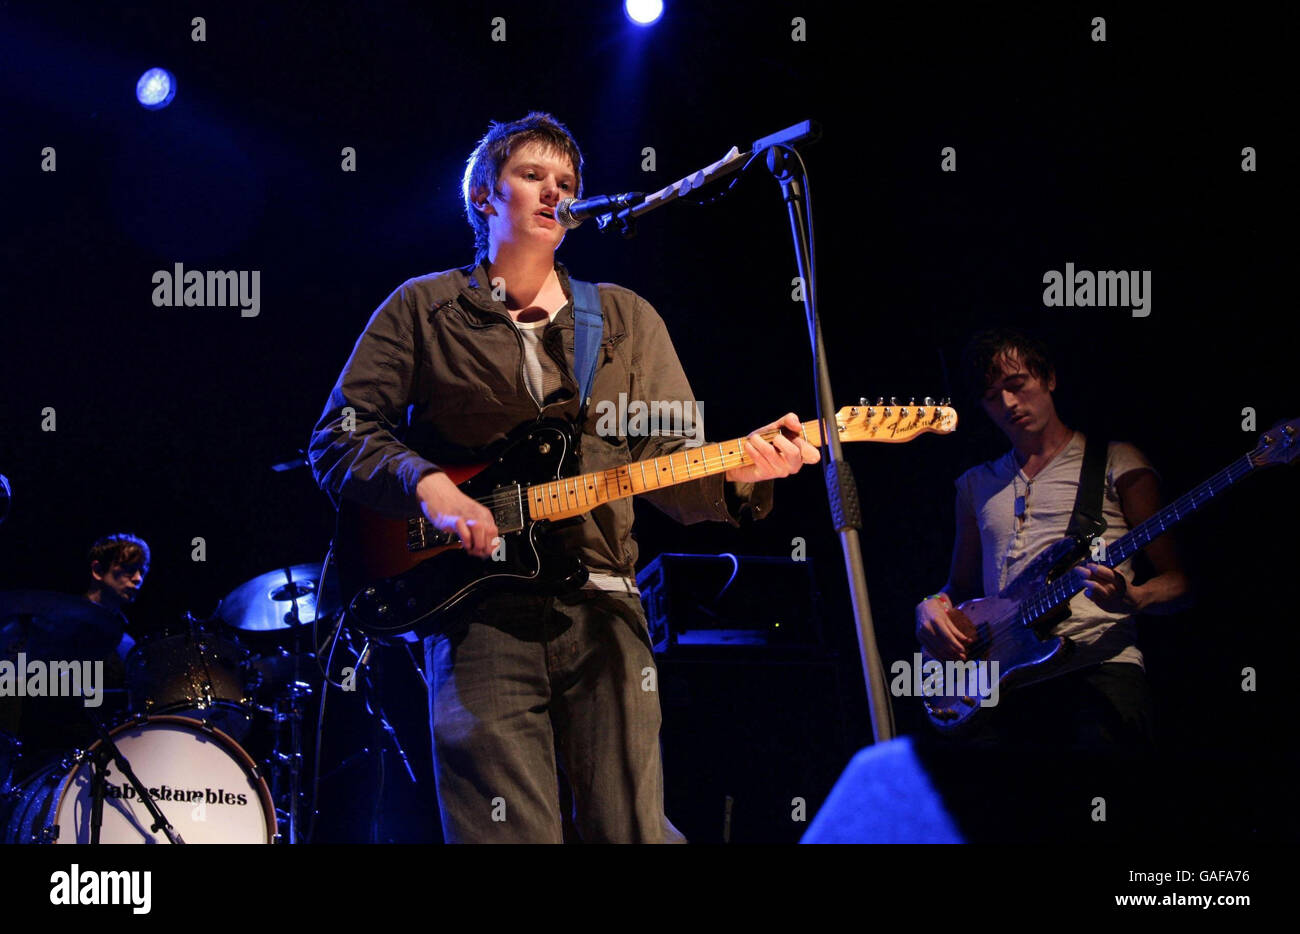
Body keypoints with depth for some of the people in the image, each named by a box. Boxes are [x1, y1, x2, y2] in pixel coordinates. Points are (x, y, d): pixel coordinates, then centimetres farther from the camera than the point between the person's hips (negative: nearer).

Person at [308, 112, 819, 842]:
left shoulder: (628, 320, 19)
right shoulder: (424, 309, 12)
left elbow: (672, 461, 11)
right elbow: (338, 438, 6)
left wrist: (737, 477, -11)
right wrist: (428, 486, -12)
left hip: (603, 609, 3)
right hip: (481, 612, -2)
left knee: (632, 830, -3)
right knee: (510, 834, -13)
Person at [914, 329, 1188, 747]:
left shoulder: (1116, 462, 11)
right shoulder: (977, 485, 25)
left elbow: (1175, 582, 8)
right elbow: (961, 586, 33)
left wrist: (1129, 599, -13)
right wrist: (932, 607, 10)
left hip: (1100, 667, -3)